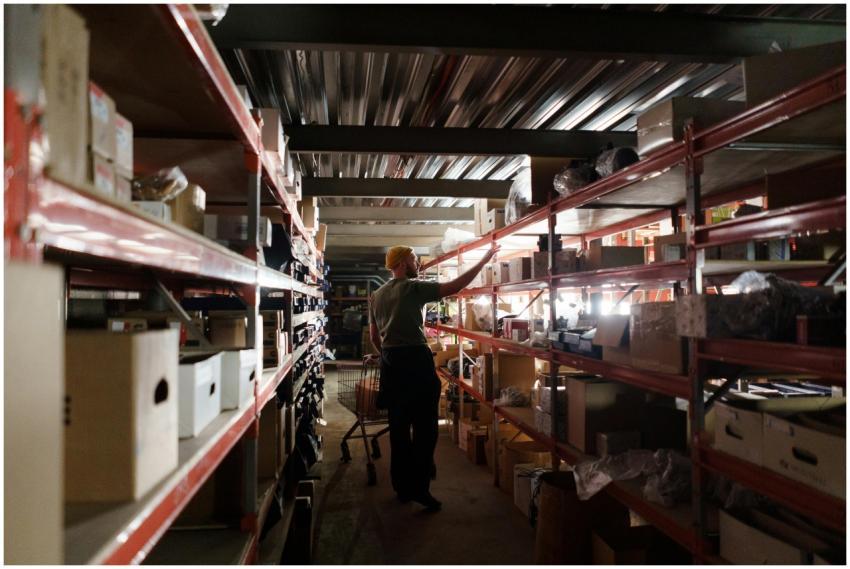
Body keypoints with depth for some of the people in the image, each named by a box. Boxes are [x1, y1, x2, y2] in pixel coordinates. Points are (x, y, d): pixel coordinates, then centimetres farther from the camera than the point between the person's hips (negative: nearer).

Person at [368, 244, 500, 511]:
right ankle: (419, 488, 0)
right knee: (425, 426, 0)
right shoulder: (414, 287, -6)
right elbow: (454, 287, -13)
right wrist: (483, 261, -7)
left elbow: (374, 335, 18)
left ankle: (402, 487, 20)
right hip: (415, 359, -7)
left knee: (399, 426, 12)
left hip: (389, 362, 7)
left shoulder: (377, 295, 15)